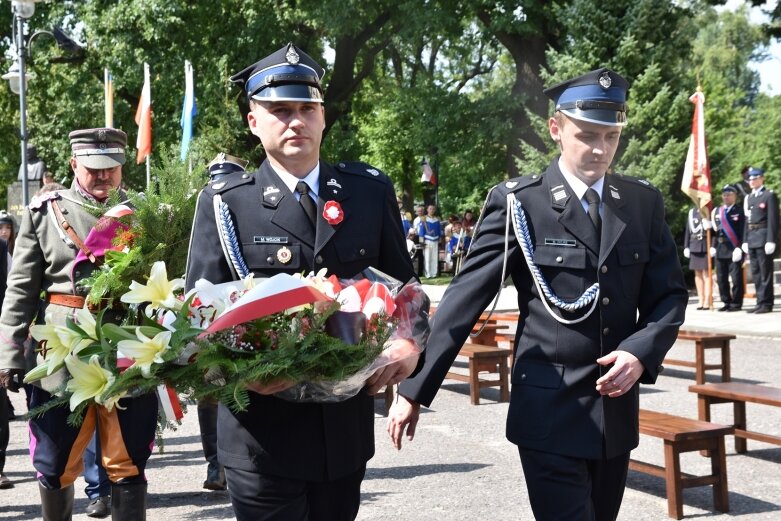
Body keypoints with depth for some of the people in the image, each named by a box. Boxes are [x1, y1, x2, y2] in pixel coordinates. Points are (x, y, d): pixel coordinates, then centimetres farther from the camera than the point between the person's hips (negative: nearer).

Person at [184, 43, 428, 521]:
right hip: (261, 431, -3)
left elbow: (402, 282, 10)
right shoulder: (224, 204, -4)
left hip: (347, 425, 3)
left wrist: (410, 341, -11)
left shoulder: (371, 191, 4)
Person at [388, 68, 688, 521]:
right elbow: (464, 298, -9)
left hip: (618, 411, 5)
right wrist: (414, 390, -11)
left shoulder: (644, 202, 5)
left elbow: (669, 294, 9)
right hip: (549, 414, -4)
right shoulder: (518, 202, -8)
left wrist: (641, 352, -12)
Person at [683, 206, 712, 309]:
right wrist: (686, 247, 10)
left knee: (707, 273, -4)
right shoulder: (692, 212, 13)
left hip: (706, 246, -4)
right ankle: (701, 299, 14)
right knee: (698, 274, 8)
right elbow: (688, 230, 13)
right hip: (694, 247, 4)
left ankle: (707, 300, -1)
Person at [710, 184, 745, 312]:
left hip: (734, 250, -6)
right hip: (720, 249, 6)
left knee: (736, 277, -5)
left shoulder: (739, 211, -1)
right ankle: (726, 302, 17)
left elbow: (743, 231, -7)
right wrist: (713, 246, 9)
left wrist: (739, 248, -14)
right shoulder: (716, 211, 15)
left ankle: (736, 303, 2)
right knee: (721, 278, 8)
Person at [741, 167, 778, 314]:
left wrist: (771, 240, -16)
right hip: (751, 239, 7)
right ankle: (760, 302, 14)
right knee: (756, 273, 9)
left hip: (764, 238, -7)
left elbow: (773, 219, -10)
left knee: (765, 272, -4)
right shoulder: (748, 198, 17)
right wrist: (745, 240, 13)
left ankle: (766, 303, -1)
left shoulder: (769, 195, -4)